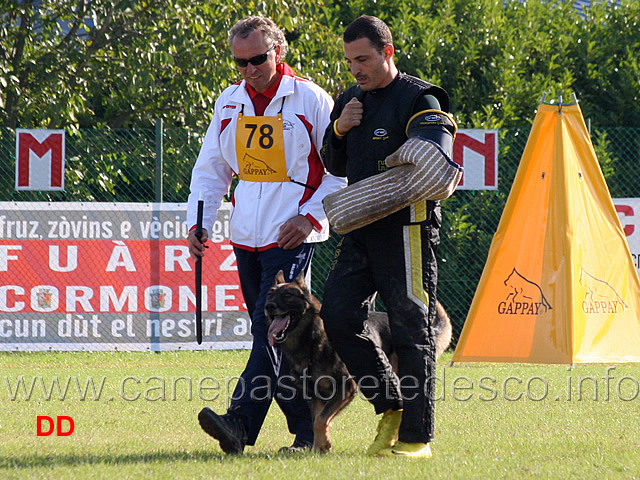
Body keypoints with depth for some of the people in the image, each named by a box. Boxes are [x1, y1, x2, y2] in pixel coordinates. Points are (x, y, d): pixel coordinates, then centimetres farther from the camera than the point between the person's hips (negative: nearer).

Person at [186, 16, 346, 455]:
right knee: (270, 332, 6)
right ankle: (306, 430, 13)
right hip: (246, 237, 6)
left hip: (292, 237, -6)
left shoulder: (311, 101, -5)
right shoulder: (230, 103, 11)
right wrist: (198, 223, 6)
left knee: (272, 327, -16)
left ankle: (240, 423, -25)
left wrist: (311, 216, -11)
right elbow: (211, 168, 18)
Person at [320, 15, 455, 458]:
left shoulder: (419, 100, -7)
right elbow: (334, 166, 22)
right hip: (361, 228, 8)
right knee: (338, 315, 1)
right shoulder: (350, 100, 16)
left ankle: (417, 435, -1)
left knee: (412, 330, -4)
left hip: (407, 227, -8)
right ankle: (390, 406, 15)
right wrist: (338, 131, 3)